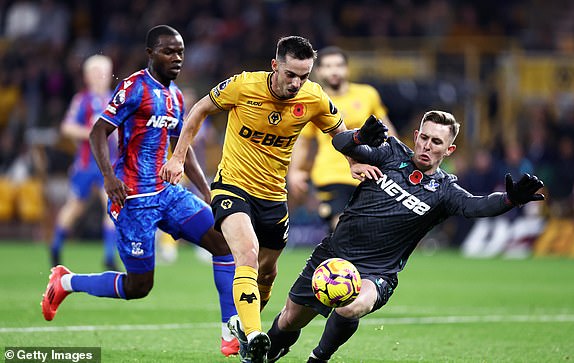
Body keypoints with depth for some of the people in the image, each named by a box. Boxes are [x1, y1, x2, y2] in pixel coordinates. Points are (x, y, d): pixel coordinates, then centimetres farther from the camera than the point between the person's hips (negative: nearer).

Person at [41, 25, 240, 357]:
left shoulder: (176, 96, 14)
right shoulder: (135, 87, -10)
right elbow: (99, 132, -13)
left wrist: (207, 192, 16)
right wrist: (109, 176, -26)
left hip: (166, 191, 8)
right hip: (133, 198, -8)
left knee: (225, 241, -7)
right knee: (138, 286, -4)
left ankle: (231, 335, -5)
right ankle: (65, 283, 20)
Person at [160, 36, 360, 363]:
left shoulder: (314, 99, -10)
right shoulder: (244, 86, -18)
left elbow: (340, 132, 8)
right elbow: (201, 109, -1)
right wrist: (178, 157, -1)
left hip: (274, 196, 4)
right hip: (233, 186, -4)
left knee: (267, 273, 17)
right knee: (248, 254, -29)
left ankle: (243, 324, 46)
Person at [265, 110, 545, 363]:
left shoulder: (443, 190, -6)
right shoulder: (392, 154, -1)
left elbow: (477, 206, -25)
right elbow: (341, 143, -11)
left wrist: (510, 199, -46)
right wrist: (360, 137, -35)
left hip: (375, 274, -3)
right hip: (333, 253, 3)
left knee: (350, 308, -35)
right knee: (290, 320, 12)